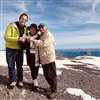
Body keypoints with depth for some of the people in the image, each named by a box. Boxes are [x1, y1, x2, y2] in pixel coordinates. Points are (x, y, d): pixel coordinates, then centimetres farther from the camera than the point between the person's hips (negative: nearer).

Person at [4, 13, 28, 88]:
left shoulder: (25, 28, 3)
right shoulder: (11, 26, -12)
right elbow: (6, 37, -19)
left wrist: (25, 38, -2)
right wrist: (18, 39, -28)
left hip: (20, 49, 4)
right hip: (10, 49, -3)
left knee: (20, 66, 11)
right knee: (11, 65, 7)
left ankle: (20, 80, 27)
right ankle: (13, 80, 24)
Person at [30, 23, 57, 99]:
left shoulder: (49, 35, -5)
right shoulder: (42, 36, 22)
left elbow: (43, 43, -19)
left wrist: (33, 40, -15)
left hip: (49, 58, -9)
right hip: (43, 59, 9)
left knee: (51, 75, -4)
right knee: (46, 75, 15)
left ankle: (54, 91, 6)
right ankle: (52, 86, 32)